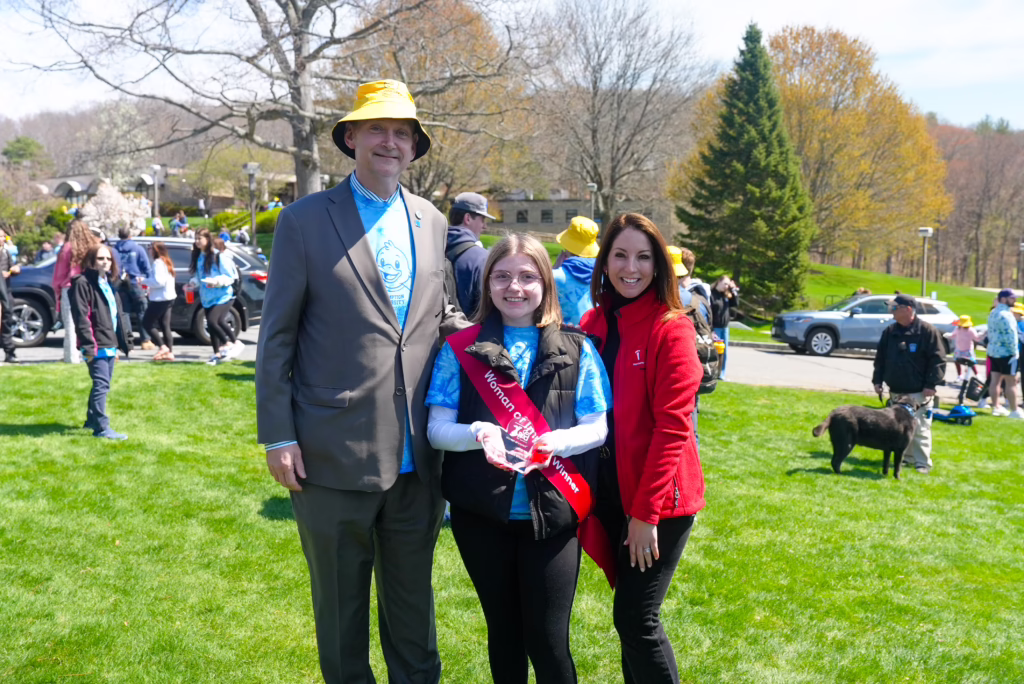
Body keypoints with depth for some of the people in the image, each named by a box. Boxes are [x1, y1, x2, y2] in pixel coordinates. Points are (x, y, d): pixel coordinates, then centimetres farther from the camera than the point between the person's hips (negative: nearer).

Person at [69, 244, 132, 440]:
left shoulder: (109, 283, 17)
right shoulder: (83, 283, -10)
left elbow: (119, 314, 21)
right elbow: (81, 317, -16)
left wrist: (124, 340, 17)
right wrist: (88, 345, -21)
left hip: (110, 343, 9)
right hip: (96, 344, -9)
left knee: (103, 384, 17)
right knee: (101, 385, -11)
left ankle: (92, 419, 30)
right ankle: (101, 428, -9)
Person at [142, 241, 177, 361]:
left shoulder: (158, 263, -15)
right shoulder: (167, 262, 17)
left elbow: (159, 281, -21)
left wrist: (144, 281, -9)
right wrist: (148, 283, 11)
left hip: (160, 299, -10)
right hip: (168, 298, 10)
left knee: (147, 323, -1)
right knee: (165, 325, 9)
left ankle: (162, 346, -5)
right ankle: (169, 352, 5)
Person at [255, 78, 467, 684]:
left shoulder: (432, 223, 10)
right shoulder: (306, 220, -3)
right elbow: (277, 336, -3)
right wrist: (278, 436, -7)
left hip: (416, 456, 4)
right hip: (335, 454, -3)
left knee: (413, 600, 17)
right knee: (341, 603, 13)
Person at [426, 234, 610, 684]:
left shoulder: (576, 350, 1)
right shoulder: (461, 349, 1)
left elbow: (596, 428, 1)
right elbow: (437, 429, -1)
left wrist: (556, 441, -20)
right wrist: (479, 433, -22)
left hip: (552, 514, -1)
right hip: (481, 514, 1)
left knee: (548, 639, 1)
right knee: (503, 630, 16)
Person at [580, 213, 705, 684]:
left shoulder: (671, 329, -12)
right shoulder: (593, 324, 6)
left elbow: (672, 426, -16)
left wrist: (646, 510, -18)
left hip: (659, 499, -6)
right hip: (612, 491, 6)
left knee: (637, 618, -4)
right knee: (628, 613, 14)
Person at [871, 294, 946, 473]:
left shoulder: (927, 331, -9)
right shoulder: (890, 331, 8)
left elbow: (938, 359, -10)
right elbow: (880, 357, 15)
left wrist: (931, 383, -14)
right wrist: (877, 380, 9)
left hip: (918, 393, -6)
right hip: (896, 391, 6)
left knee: (920, 430, -3)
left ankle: (923, 463, 4)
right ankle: (906, 458, 24)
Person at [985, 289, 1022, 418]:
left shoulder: (993, 313, 12)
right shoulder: (1005, 314, -19)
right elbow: (1010, 335, -22)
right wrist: (1015, 352, -17)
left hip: (993, 351, 9)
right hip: (1006, 353, -9)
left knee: (996, 380, 12)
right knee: (1011, 382, -3)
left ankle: (996, 407, 17)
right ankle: (1015, 410, 1)